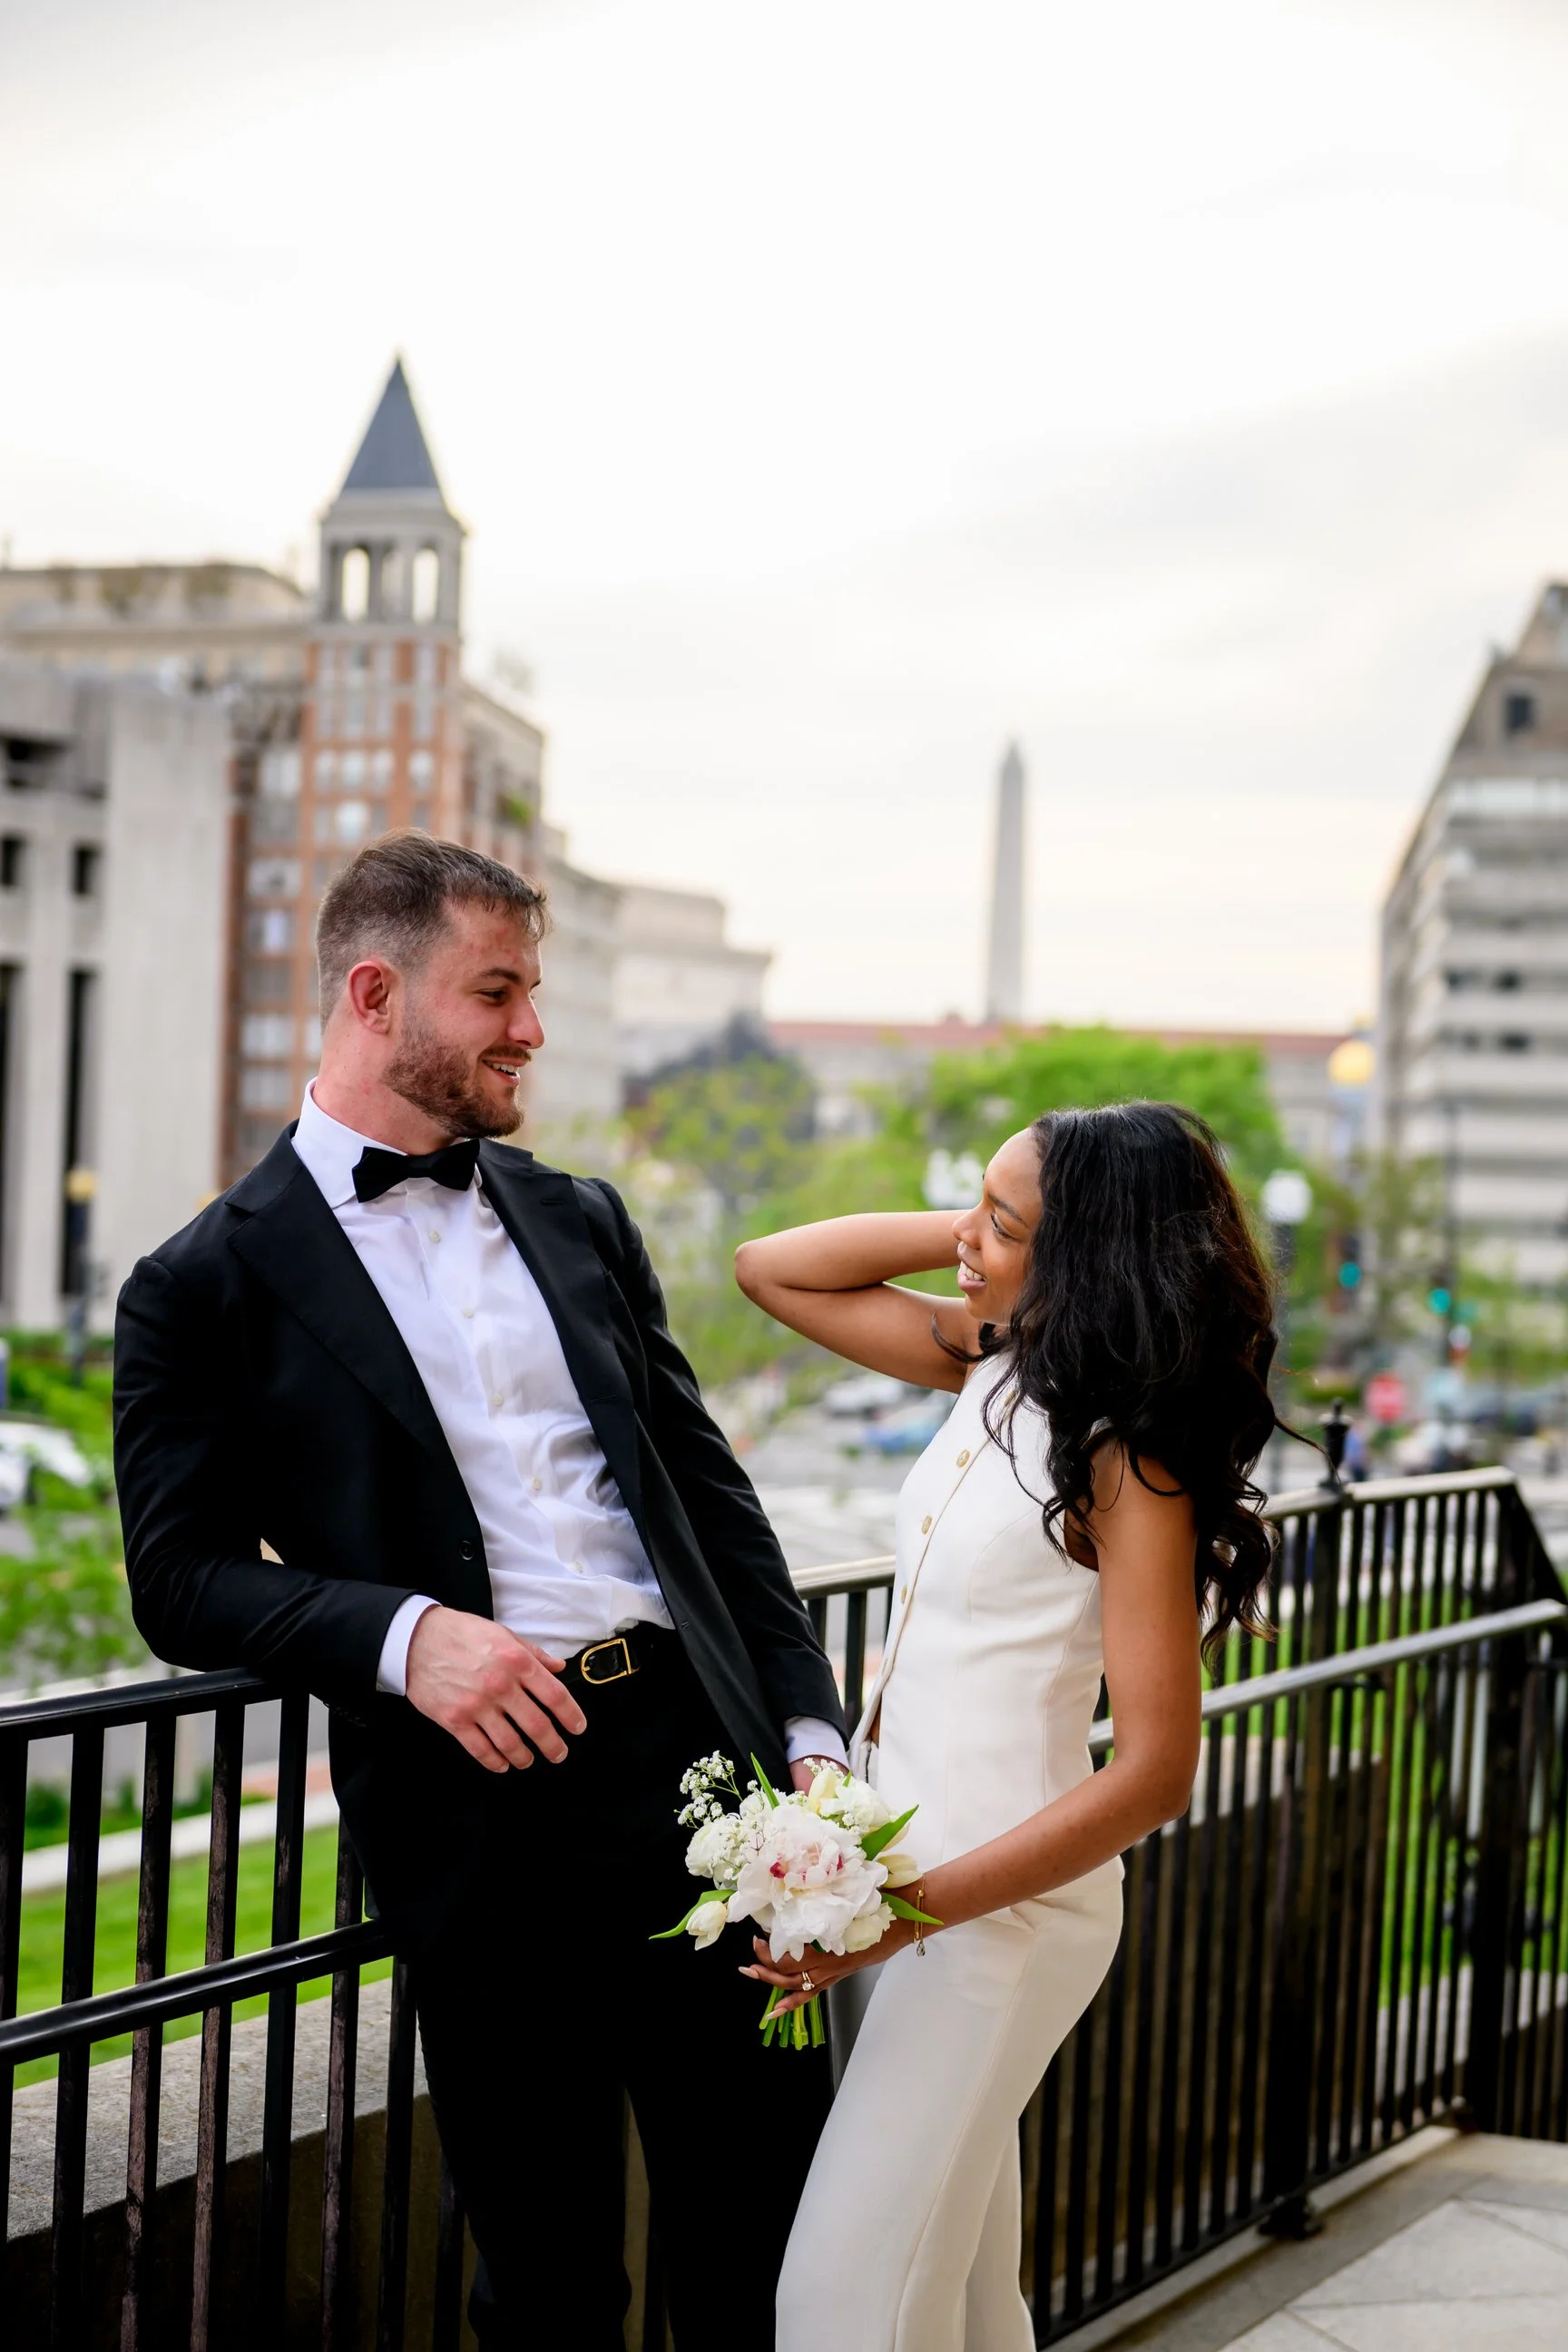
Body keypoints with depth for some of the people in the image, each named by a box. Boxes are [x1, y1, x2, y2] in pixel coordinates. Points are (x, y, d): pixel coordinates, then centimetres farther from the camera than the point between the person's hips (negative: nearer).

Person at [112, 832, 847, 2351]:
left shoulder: (581, 1221, 13)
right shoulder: (211, 1285, -1)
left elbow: (709, 1490, 13)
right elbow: (185, 1580, -4)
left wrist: (812, 1731, 5)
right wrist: (402, 1632, -20)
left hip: (706, 1761, 4)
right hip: (483, 1811, -4)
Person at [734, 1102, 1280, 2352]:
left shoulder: (1127, 1458, -17)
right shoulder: (993, 1359, 4)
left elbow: (1156, 1771, -20)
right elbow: (773, 1269, 9)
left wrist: (914, 1909, -23)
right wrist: (979, 1232, -2)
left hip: (1002, 1904, -7)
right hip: (894, 1855, 8)